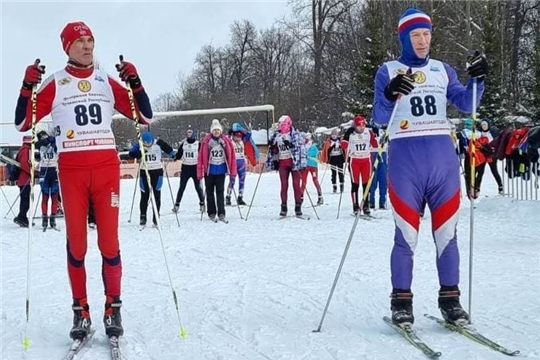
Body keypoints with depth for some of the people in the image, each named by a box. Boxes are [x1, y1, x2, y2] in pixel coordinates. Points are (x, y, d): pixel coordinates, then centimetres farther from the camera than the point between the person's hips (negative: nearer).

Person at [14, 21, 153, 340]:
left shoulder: (108, 82, 11)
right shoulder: (55, 84, 5)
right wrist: (28, 87, -13)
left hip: (106, 167, 1)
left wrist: (134, 82, -6)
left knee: (109, 241, -3)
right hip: (71, 169, -1)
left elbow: (145, 116, 8)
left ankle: (113, 308, 7)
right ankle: (81, 310, 8)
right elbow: (23, 122, 2)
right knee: (76, 242, 0)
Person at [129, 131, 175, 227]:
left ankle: (156, 218, 8)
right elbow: (131, 154, -17)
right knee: (144, 195, 2)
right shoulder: (139, 145, -9)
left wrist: (173, 155, 16)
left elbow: (168, 150, 8)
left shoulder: (158, 143, -8)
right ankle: (143, 216, 11)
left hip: (157, 172, 0)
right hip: (144, 172, 0)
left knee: (156, 195, 1)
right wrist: (140, 153, -32)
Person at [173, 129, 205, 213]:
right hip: (185, 168, 2)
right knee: (181, 187, 4)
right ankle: (177, 204, 10)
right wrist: (173, 158, -10)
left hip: (195, 167, -2)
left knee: (198, 187, 1)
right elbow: (179, 155, 8)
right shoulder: (183, 144, 7)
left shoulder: (198, 144, 0)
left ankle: (202, 203, 13)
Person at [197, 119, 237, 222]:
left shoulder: (226, 141, -4)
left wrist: (233, 170, -4)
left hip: (221, 170, 0)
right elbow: (201, 157, -8)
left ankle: (221, 214, 2)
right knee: (210, 192, 9)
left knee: (220, 192, 1)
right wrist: (200, 173, -10)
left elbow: (231, 156, -1)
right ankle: (211, 213, 19)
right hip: (209, 170, 0)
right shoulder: (206, 141, -9)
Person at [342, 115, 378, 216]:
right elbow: (344, 144, -3)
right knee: (355, 183, -1)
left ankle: (366, 205, 12)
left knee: (366, 183, 4)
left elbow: (375, 145, 4)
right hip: (354, 160, -2)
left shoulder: (369, 132, -4)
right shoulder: (350, 132, -10)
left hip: (366, 160, 2)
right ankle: (355, 206, 4)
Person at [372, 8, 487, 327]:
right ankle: (401, 301, 5)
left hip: (443, 159, 3)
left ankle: (450, 299, 13)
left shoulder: (443, 70, 15)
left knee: (447, 232, 4)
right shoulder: (389, 71, 6)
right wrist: (390, 96, -23)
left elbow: (465, 105, 6)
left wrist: (478, 79, -10)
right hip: (406, 160, -3)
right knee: (406, 235, -4)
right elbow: (380, 119, -4)